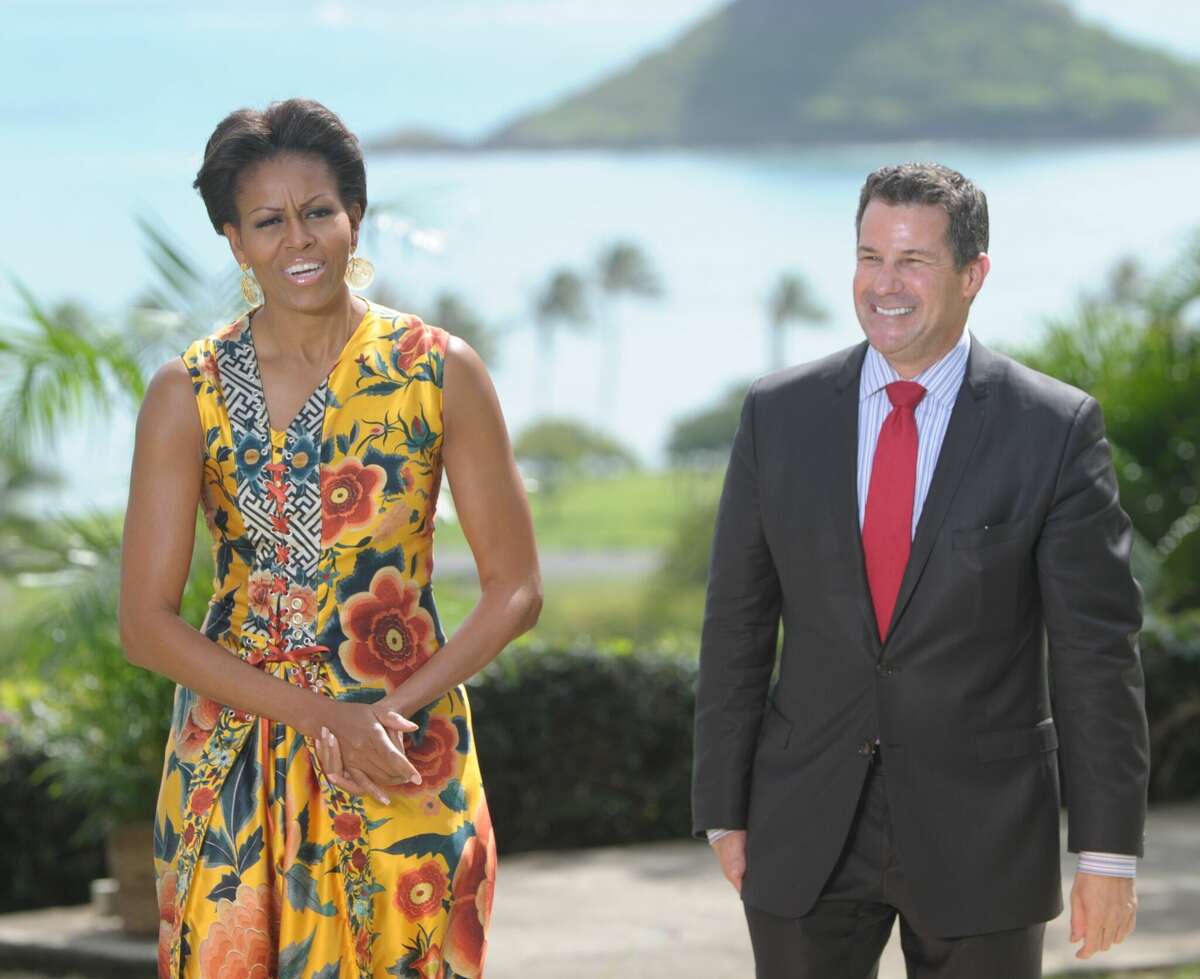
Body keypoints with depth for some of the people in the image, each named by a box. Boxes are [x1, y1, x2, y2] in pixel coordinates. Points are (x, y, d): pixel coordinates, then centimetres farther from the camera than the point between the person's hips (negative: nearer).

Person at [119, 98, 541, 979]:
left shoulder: (442, 372, -1)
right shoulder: (187, 395, -2)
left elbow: (516, 590, 1)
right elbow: (147, 624, -5)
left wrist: (388, 711, -13)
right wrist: (322, 716, -15)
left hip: (408, 770, 0)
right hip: (233, 770, 0)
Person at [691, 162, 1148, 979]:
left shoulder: (1057, 429, -6)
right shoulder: (779, 416, 2)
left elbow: (1097, 648, -6)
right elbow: (738, 625, 6)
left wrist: (1108, 849, -8)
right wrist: (725, 811, 4)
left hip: (982, 837, -2)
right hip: (808, 835, 2)